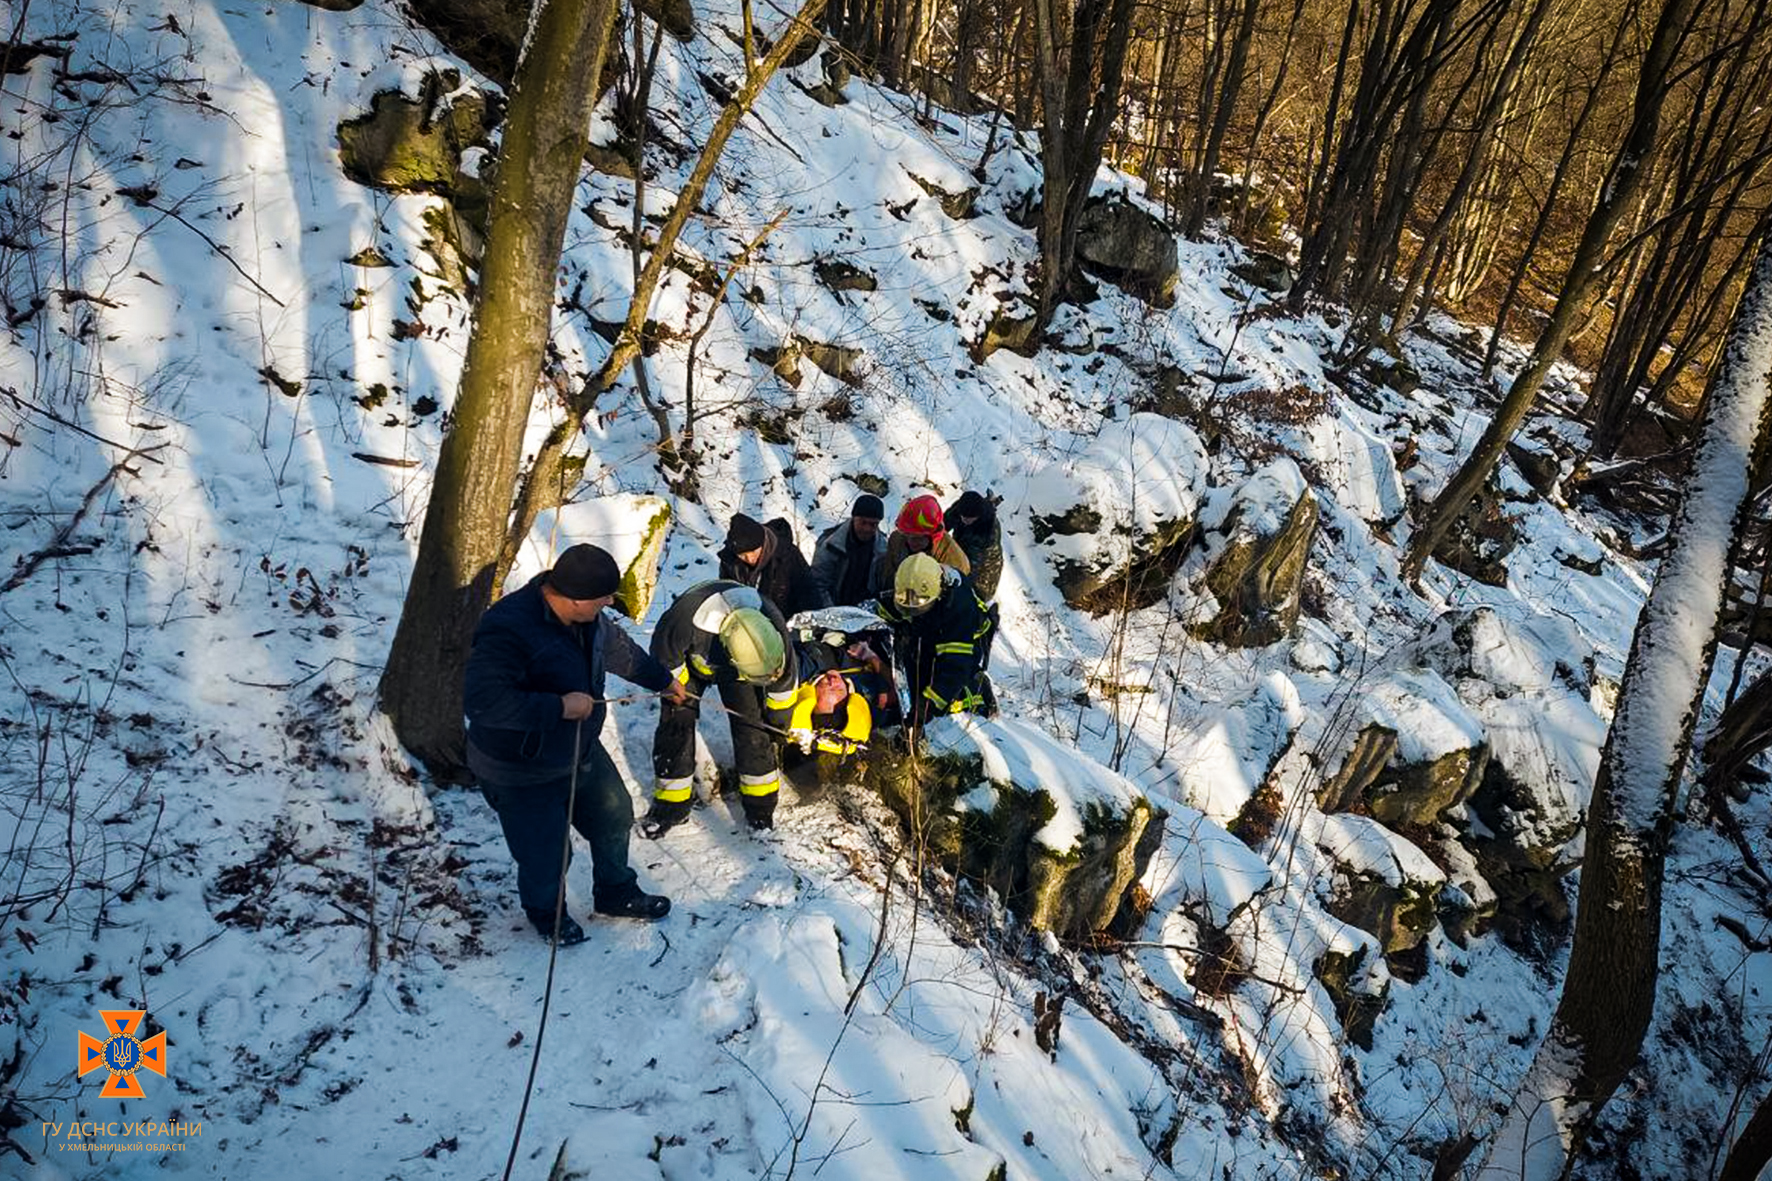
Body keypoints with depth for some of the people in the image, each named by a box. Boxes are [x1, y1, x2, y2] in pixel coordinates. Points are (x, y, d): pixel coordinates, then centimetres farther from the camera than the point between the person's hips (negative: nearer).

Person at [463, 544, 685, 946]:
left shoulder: (583, 616, -8)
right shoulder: (509, 630, -35)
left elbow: (615, 647, 13)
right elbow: (481, 700, -41)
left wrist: (661, 680, 28)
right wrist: (559, 707, -38)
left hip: (581, 749, 8)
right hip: (523, 772, -8)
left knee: (614, 817, 23)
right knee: (547, 854, 10)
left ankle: (616, 894, 50)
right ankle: (545, 911, 45)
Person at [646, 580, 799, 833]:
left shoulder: (772, 626, -37)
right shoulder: (685, 617, -47)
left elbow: (784, 680, -17)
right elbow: (664, 655, -22)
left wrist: (779, 726, -3)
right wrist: (678, 690, -10)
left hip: (731, 669, 1)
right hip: (690, 660, -1)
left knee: (752, 727, -7)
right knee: (676, 726, -6)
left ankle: (760, 804, 9)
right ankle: (672, 803, 11)